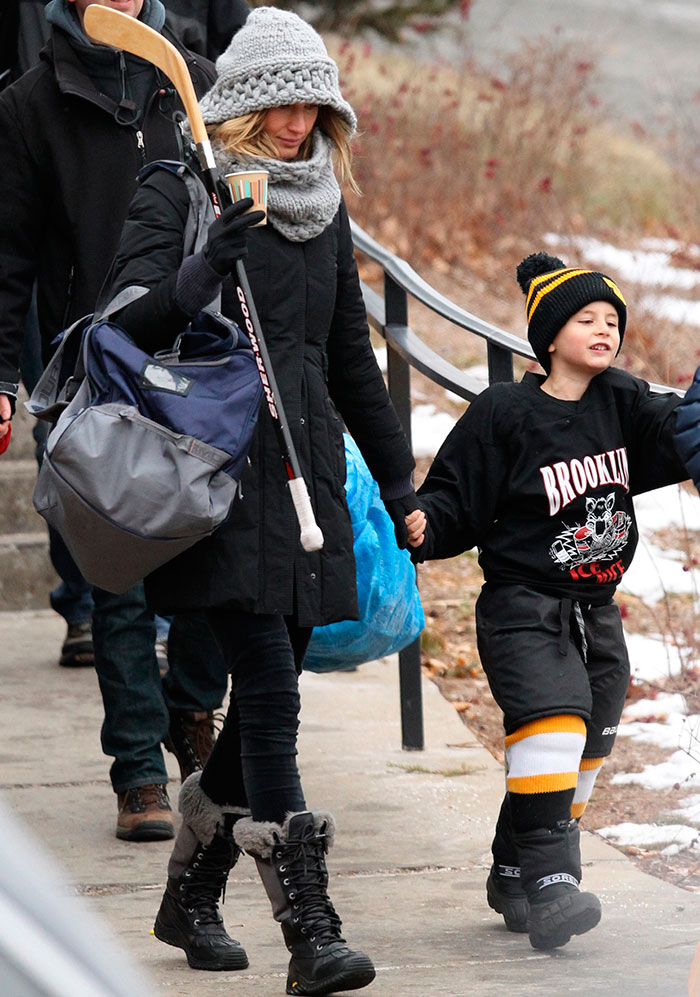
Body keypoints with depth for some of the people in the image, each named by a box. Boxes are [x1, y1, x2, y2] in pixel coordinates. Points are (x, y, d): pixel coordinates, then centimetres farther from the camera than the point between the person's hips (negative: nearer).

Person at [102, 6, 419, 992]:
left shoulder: (323, 208, 16)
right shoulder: (178, 194, -3)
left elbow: (351, 356, 24)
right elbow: (132, 320, -16)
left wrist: (398, 478, 25)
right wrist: (206, 265, -31)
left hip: (306, 477, 6)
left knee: (266, 696, 8)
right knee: (271, 695, -14)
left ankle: (189, 900, 24)